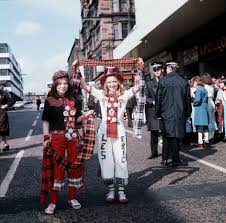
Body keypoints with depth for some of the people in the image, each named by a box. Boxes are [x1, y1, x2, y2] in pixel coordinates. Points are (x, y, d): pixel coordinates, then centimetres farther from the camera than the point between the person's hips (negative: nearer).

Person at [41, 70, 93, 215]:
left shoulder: (72, 100, 10)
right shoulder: (50, 100, -2)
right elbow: (46, 121, -3)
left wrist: (86, 114, -3)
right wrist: (46, 138, -11)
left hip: (73, 137, 4)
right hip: (57, 137, -4)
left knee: (74, 166, 10)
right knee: (58, 167, 0)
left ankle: (72, 198, 25)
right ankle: (53, 201, 12)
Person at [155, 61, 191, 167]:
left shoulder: (163, 80, -5)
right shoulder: (184, 81, 3)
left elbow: (158, 98, -3)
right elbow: (188, 98, 6)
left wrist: (158, 113, 5)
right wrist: (188, 113, 14)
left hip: (167, 113, -2)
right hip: (180, 113, 3)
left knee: (171, 136, 2)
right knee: (177, 135, 11)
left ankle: (176, 159, 2)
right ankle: (176, 159, 17)